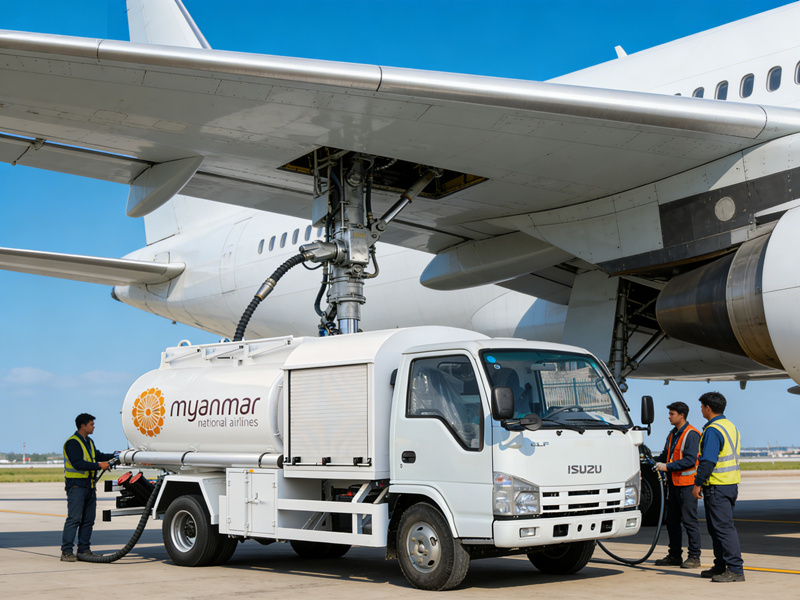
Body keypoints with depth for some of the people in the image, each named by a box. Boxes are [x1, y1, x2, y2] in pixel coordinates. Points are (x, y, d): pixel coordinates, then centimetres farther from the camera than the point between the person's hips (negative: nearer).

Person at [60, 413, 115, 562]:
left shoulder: (89, 442, 18)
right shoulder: (72, 442, -11)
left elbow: (98, 456, 27)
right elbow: (78, 463, -21)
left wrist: (115, 456, 16)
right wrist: (99, 465, -22)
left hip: (89, 486, 9)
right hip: (76, 485, -9)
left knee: (88, 520, 9)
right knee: (74, 519, -12)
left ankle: (84, 549, 15)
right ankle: (66, 551, -10)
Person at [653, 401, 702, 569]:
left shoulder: (691, 434, -12)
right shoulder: (672, 434, 17)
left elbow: (690, 460, -19)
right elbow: (666, 454, 25)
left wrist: (667, 467, -20)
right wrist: (654, 462, 8)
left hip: (687, 484, -9)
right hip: (674, 484, 9)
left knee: (689, 521, -5)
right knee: (672, 521, 11)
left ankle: (694, 557, 2)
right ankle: (674, 556, 19)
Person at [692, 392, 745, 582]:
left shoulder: (712, 431, -16)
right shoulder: (730, 427, 15)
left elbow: (708, 461, -21)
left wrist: (698, 483, -14)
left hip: (717, 486, -10)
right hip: (732, 483, 10)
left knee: (723, 527, -9)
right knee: (716, 527, 16)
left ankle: (735, 570, -10)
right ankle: (721, 566, 21)